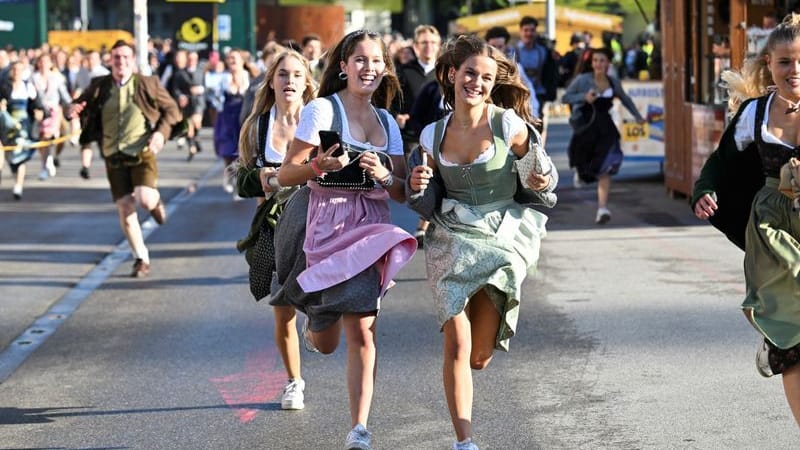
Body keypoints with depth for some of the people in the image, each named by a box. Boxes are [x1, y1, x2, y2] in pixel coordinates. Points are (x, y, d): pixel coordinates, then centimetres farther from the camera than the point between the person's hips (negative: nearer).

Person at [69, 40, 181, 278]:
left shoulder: (148, 84, -2)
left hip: (142, 153, -3)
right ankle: (141, 259, 16)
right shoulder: (99, 86, 4)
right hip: (114, 157, 3)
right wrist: (74, 109, -10)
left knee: (145, 200, -22)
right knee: (125, 208, 1)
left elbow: (171, 109, 7)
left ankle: (155, 201, 19)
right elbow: (81, 103, 15)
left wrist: (162, 132, -9)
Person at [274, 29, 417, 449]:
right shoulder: (322, 110, -3)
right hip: (324, 222, -3)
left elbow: (402, 193, 13)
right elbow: (285, 175, -5)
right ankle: (314, 324, 41)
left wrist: (383, 176, -8)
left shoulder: (387, 123, 13)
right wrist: (319, 165, -23)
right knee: (325, 343, 3)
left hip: (370, 226, 3)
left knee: (361, 331, -10)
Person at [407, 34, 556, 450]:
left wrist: (542, 182, -20)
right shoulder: (433, 135, 4)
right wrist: (417, 187, -9)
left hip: (502, 239, -1)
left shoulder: (511, 126, -6)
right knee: (457, 345, -14)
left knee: (479, 357, 2)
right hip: (451, 240, 1)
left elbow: (542, 178, 2)